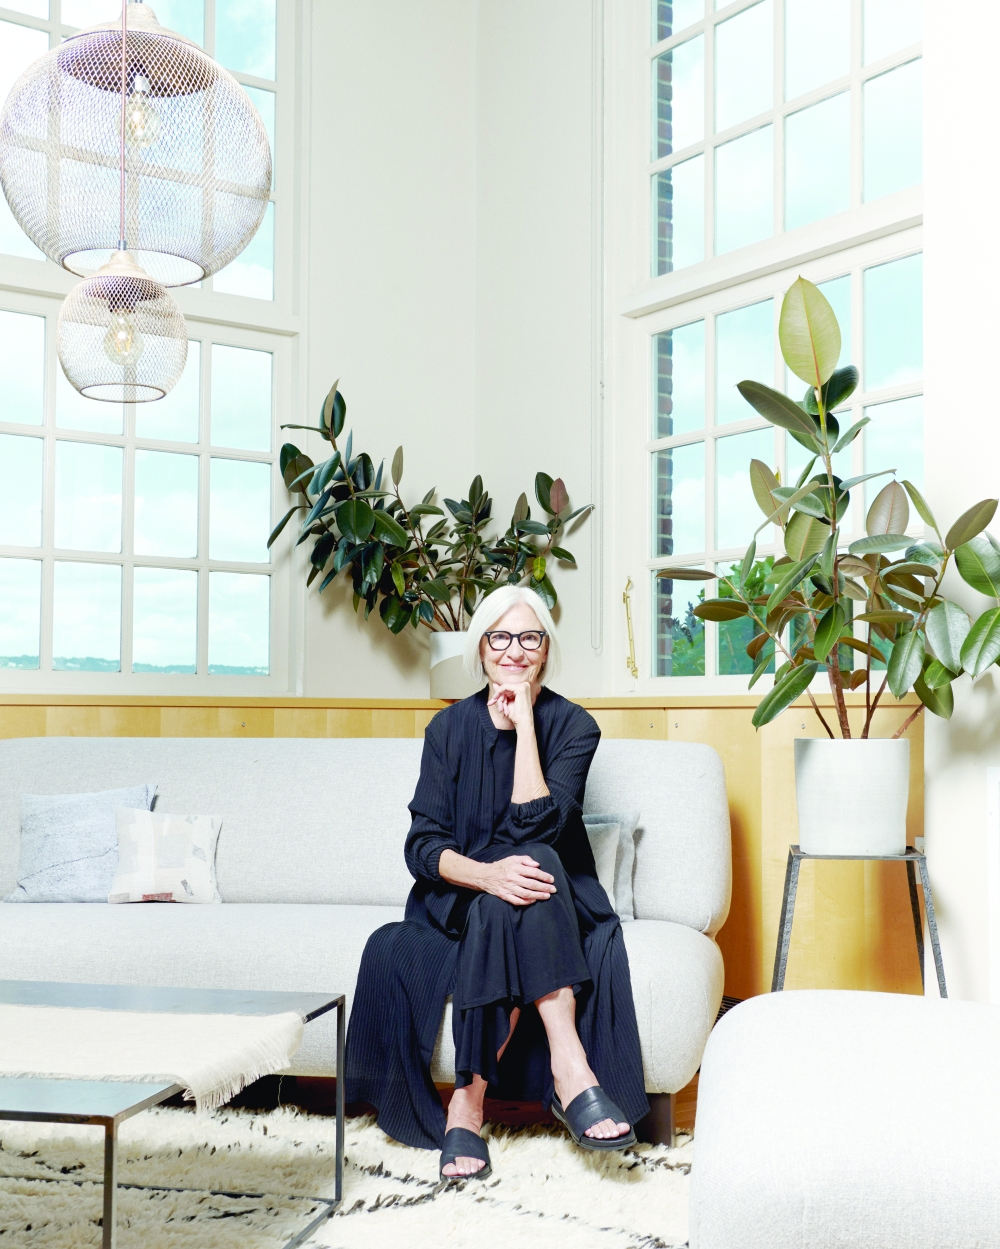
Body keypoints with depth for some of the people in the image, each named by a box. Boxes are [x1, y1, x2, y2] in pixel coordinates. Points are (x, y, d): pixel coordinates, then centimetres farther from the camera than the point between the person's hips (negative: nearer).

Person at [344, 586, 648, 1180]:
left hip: (553, 907, 0)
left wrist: (525, 722, -20)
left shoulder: (573, 725, -5)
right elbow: (422, 845, -9)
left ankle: (470, 1099, -34)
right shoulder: (450, 727, 0)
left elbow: (534, 824, -20)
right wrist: (486, 873, -30)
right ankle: (570, 1067, -35)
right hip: (460, 903, 0)